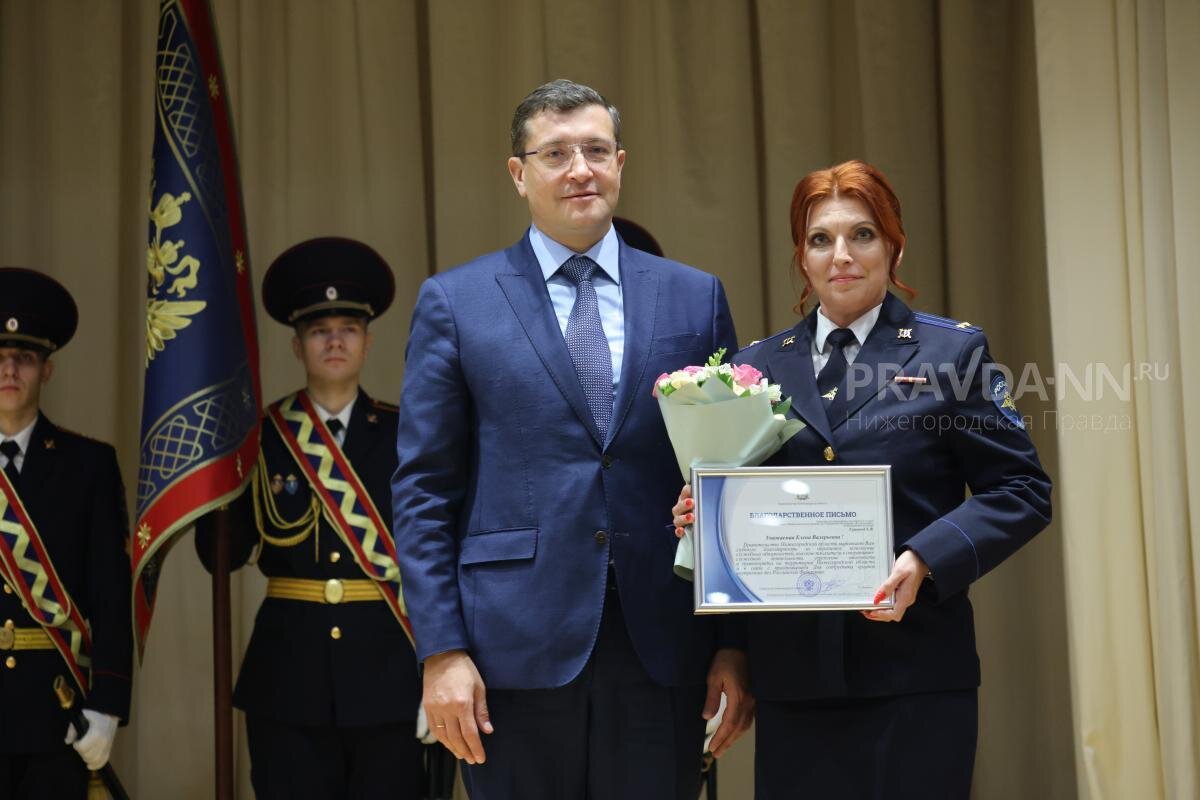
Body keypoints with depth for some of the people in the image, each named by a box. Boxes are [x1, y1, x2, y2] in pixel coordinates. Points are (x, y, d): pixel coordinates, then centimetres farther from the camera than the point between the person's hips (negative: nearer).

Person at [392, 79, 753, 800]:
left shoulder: (696, 298, 10)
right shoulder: (455, 302, 5)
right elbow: (423, 491, 2)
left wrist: (736, 642, 3)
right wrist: (442, 652, -6)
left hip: (662, 652, 2)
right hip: (518, 652, -1)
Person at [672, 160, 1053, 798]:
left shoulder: (950, 353, 4)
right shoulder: (757, 366, 13)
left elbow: (1021, 492, 0)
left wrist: (924, 560, -14)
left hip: (914, 672, -2)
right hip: (792, 678, 3)